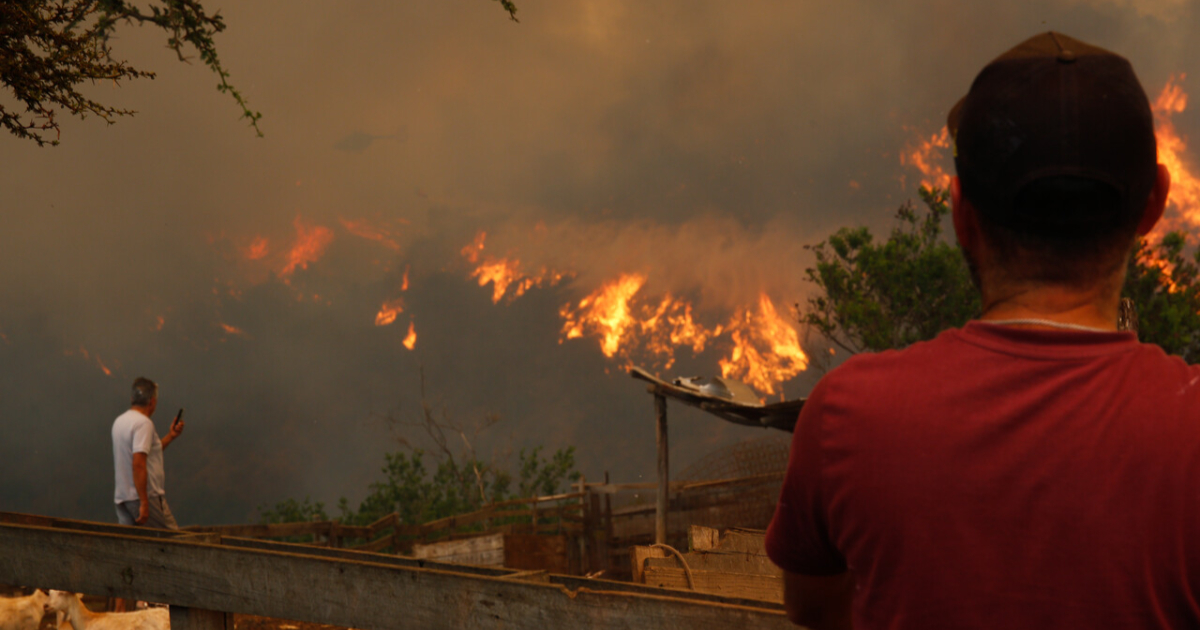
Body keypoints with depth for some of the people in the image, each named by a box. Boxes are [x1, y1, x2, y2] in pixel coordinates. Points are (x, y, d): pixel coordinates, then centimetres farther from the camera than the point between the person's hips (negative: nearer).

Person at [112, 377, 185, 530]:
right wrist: (144, 504, -25)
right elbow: (138, 464, -24)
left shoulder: (119, 421, 15)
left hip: (122, 497, 9)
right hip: (147, 497, -9)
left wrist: (170, 436, 25)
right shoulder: (143, 423, -14)